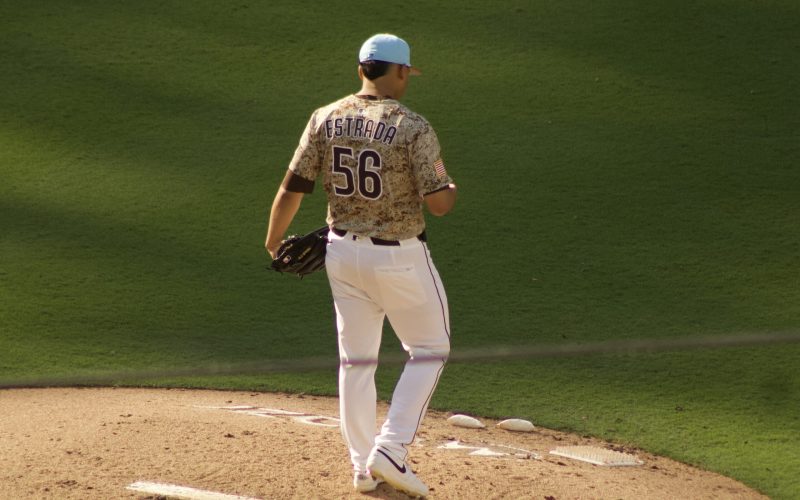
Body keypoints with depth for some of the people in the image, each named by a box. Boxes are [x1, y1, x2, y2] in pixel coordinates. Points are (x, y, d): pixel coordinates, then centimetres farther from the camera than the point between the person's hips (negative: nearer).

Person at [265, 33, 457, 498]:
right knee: (430, 350, 12)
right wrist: (452, 187, 7)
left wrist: (274, 241, 16)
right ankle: (391, 449, -1)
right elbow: (438, 203, -17)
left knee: (356, 358, 15)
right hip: (400, 257, -5)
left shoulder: (325, 119, -2)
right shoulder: (414, 128, -16)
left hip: (342, 250, 5)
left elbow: (292, 189, 0)